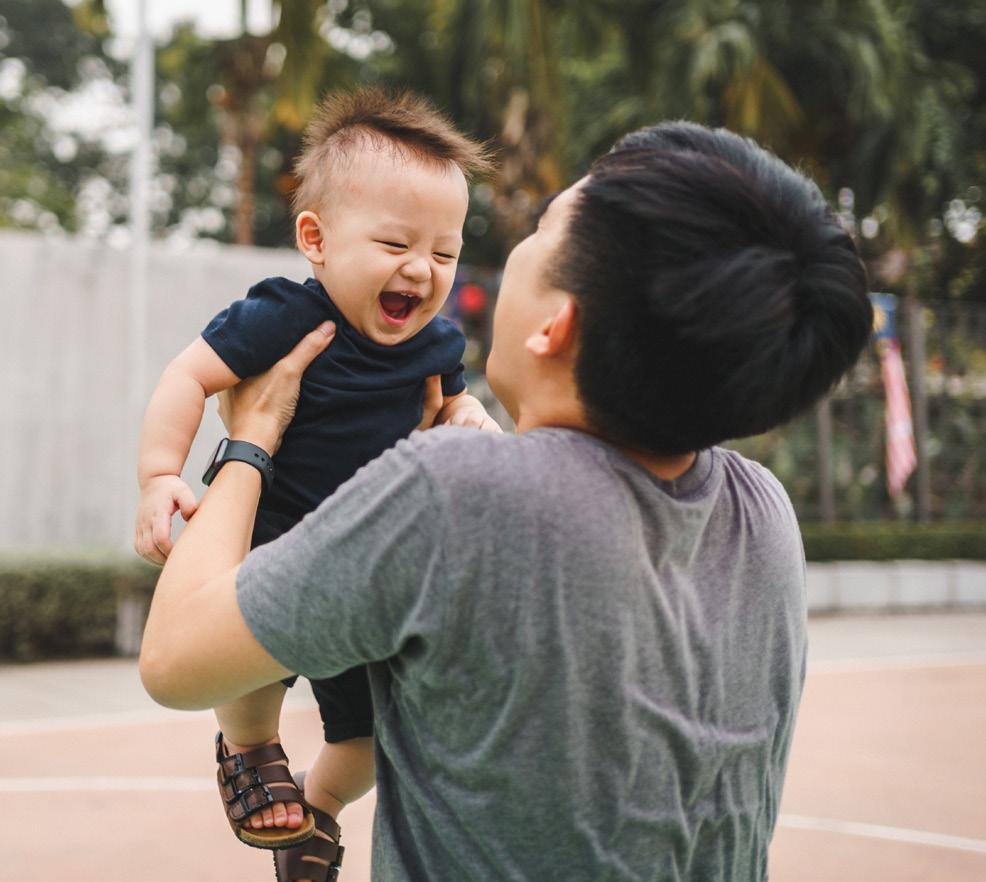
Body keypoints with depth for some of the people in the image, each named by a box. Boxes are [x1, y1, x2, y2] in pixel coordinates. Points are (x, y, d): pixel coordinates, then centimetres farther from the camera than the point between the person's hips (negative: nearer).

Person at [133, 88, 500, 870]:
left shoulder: (436, 342, -3)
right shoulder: (284, 320, -21)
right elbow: (191, 376, -19)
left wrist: (467, 416, -6)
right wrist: (160, 476, -28)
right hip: (268, 533, -5)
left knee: (376, 729, 9)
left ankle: (320, 805, 44)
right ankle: (248, 747, -1)